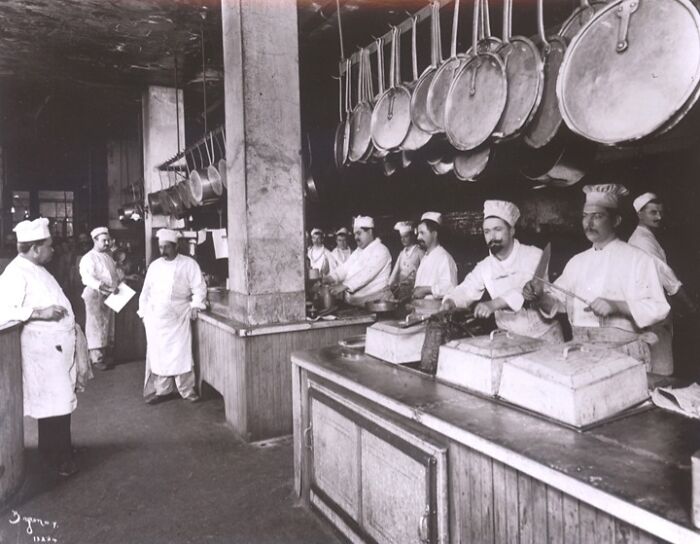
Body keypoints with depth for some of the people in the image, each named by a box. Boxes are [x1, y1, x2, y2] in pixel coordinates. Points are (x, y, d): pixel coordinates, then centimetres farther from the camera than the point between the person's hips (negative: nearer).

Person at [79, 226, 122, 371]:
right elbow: (87, 278, -27)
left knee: (109, 325, 13)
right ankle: (97, 358, 5)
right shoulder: (88, 258, -14)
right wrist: (100, 286, -41)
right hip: (95, 296, -7)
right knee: (96, 326, -3)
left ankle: (107, 354, 25)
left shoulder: (108, 255, 10)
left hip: (109, 295, 8)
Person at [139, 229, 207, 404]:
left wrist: (195, 305, -13)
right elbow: (146, 291, 15)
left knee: (181, 353, -6)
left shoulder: (189, 264, 0)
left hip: (178, 316, -3)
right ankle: (162, 390, 15)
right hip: (156, 316, 3)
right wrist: (143, 313, 11)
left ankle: (187, 390, 5)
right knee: (158, 354, 4)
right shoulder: (154, 265, 12)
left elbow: (199, 287, -1)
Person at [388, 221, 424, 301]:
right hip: (401, 287, 5)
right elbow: (395, 271, 15)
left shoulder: (419, 252, -2)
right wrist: (389, 285, 5)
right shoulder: (402, 253, 16)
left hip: (413, 287, -5)